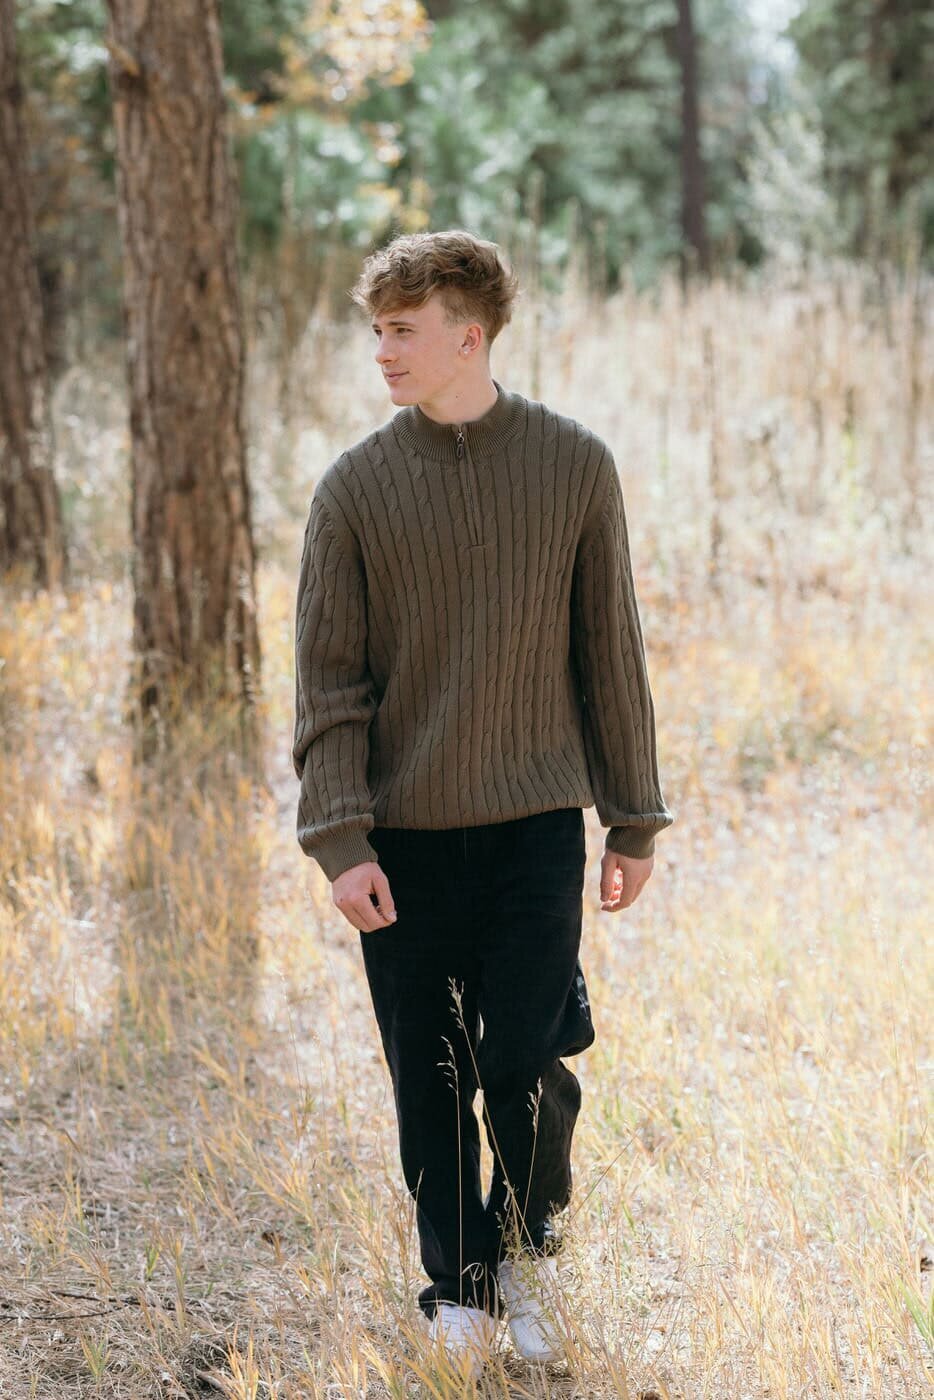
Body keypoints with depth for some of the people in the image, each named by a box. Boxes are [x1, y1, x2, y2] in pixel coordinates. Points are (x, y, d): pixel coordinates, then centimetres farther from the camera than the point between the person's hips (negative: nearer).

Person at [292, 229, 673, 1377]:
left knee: (524, 1066, -6)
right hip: (404, 839, 1)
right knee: (431, 1086, 6)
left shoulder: (574, 467, 0)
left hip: (536, 825, -1)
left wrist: (635, 821, 6)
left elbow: (610, 655, 5)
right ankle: (460, 1291, 25)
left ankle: (529, 1246, 23)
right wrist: (339, 840, -9)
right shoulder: (356, 488, -1)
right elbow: (328, 680, -1)